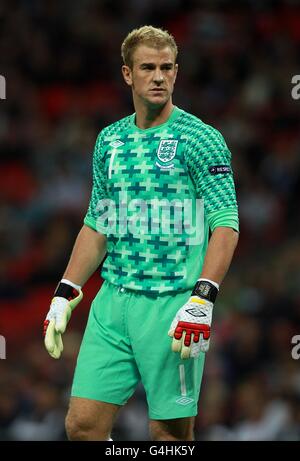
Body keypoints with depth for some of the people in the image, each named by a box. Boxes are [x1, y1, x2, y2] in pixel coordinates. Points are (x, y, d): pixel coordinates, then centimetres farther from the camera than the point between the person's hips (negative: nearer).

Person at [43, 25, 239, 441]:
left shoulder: (199, 139, -5)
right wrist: (65, 294, 15)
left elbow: (226, 224, -10)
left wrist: (202, 299, -20)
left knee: (170, 432, -3)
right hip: (112, 302, 5)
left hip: (173, 309, -5)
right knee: (82, 424, -1)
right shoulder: (109, 140, 13)